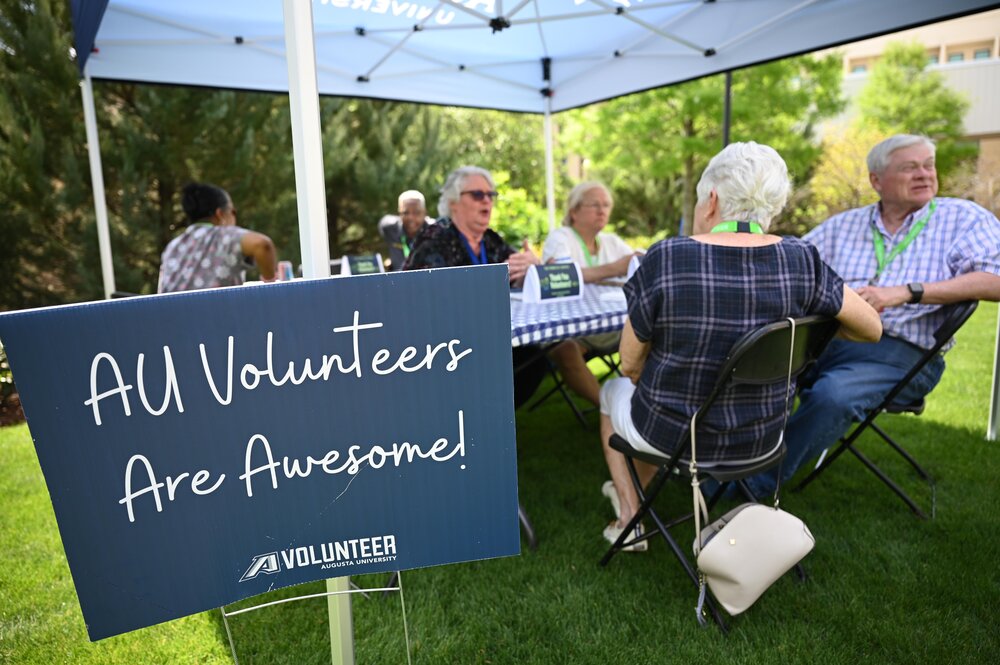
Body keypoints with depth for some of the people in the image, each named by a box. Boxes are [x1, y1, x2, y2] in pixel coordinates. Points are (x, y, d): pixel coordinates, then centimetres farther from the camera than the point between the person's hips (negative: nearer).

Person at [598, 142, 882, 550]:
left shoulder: (665, 259, -22)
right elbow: (872, 329, 0)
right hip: (759, 438, 4)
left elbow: (631, 365, -12)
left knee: (613, 391, 30)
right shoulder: (801, 262, -13)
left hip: (674, 436, -4)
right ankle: (630, 488, 49)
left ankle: (629, 518, 36)